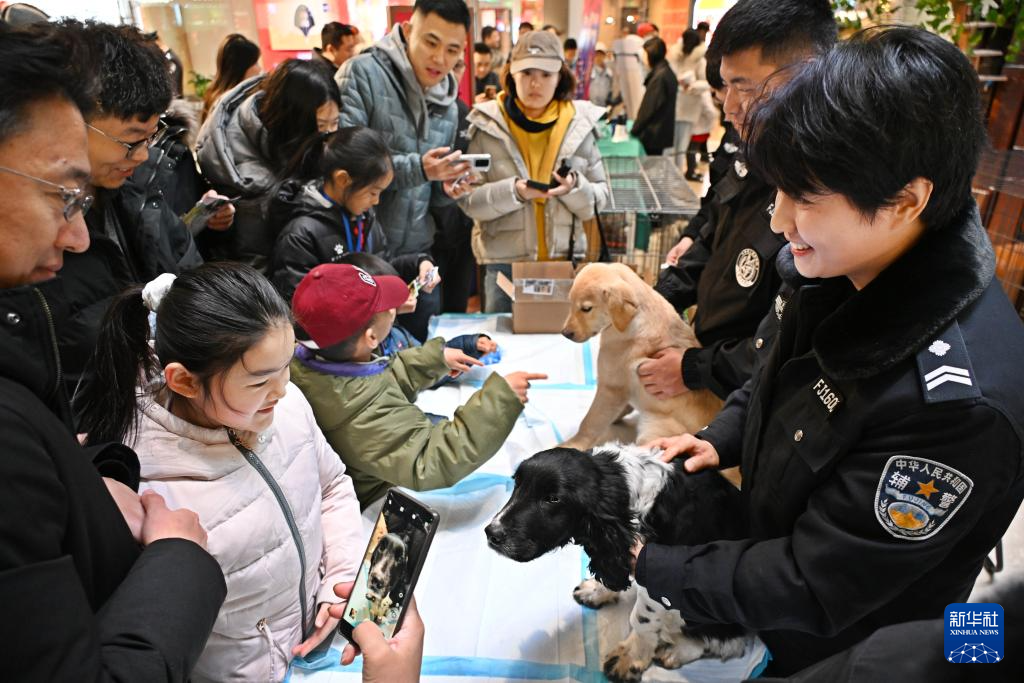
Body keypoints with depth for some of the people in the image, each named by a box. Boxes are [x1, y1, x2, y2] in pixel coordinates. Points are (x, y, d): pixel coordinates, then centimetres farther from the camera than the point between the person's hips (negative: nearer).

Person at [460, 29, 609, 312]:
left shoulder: (579, 123, 2)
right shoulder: (487, 125, -3)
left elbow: (599, 199, 3)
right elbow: (469, 200, -7)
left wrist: (574, 188, -17)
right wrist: (514, 192, -22)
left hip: (565, 259, 2)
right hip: (503, 262, -1)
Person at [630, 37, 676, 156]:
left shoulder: (659, 76, -18)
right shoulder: (668, 73, 12)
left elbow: (648, 108, -18)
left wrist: (634, 131, -10)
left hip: (653, 134, -9)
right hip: (662, 132, 9)